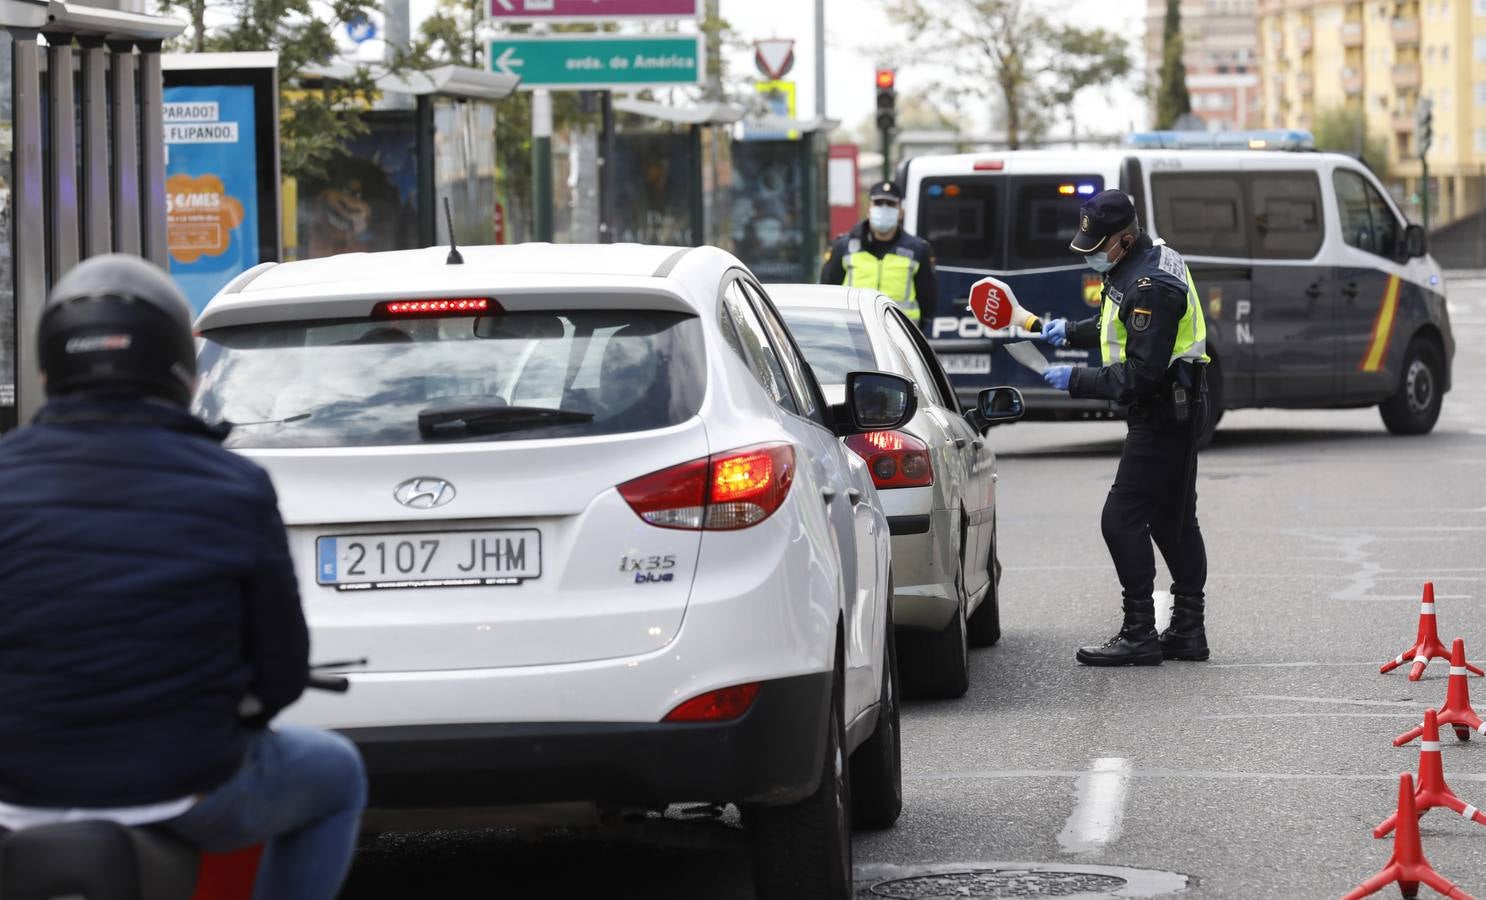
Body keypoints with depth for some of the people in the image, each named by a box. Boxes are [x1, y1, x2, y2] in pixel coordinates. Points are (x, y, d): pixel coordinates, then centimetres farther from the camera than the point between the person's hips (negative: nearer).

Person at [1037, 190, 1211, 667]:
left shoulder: (1152, 287, -25)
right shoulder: (1134, 268, 8)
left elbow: (1140, 374, -27)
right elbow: (1121, 327, 27)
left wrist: (1076, 380, -21)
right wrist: (1071, 332, 15)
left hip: (1163, 412, -11)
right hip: (1175, 411, 11)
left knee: (1123, 518, -10)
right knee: (1173, 520, 15)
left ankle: (1139, 635, -9)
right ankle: (1188, 631, 22)